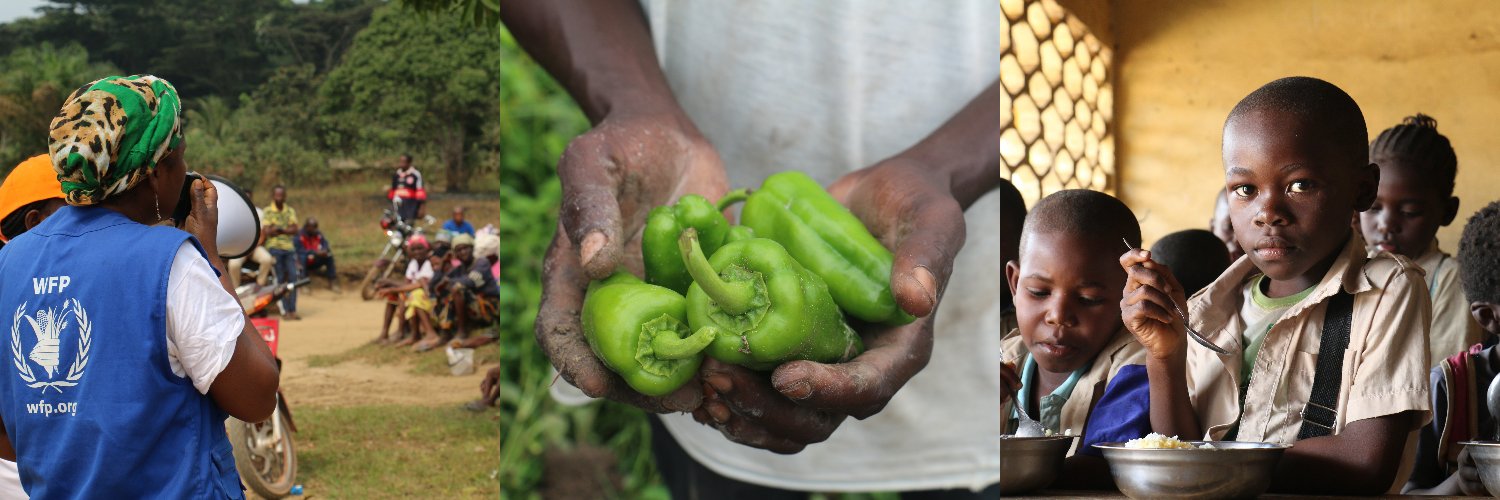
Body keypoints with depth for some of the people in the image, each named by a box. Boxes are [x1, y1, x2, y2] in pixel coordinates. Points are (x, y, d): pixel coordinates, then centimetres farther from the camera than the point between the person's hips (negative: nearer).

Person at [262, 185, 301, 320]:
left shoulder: (290, 211, 14)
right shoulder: (267, 211, 3)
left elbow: (294, 230, 2)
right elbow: (266, 231, -8)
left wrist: (279, 229, -12)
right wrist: (286, 229, -9)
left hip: (289, 248, 3)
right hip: (274, 247, -3)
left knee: (293, 277, -5)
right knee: (280, 279, -5)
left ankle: (292, 310, -3)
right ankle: (284, 311, -5)